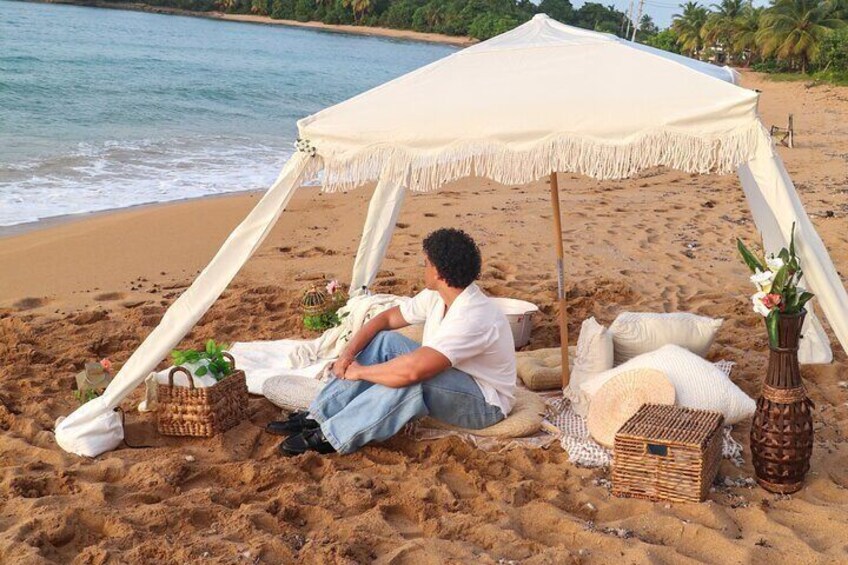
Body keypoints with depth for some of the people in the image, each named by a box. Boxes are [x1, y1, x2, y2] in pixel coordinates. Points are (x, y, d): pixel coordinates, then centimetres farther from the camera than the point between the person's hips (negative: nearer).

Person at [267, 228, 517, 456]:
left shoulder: (473, 317, -33)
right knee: (385, 341, -7)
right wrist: (349, 352, -11)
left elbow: (412, 370, -41)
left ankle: (328, 438, -26)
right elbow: (388, 317, 4)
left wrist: (360, 372, -26)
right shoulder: (438, 295, -5)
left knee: (412, 379, -36)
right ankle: (316, 418, -10)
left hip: (485, 403, -9)